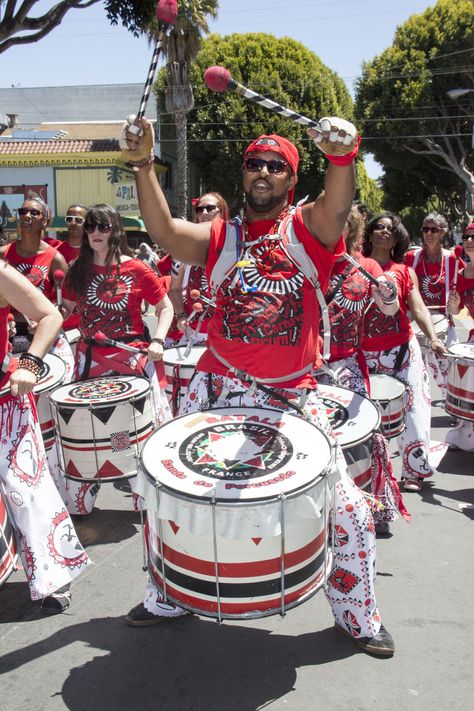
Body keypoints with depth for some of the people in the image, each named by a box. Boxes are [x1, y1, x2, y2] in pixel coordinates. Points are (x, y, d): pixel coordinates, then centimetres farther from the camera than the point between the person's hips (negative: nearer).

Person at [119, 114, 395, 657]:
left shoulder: (308, 228, 1)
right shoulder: (220, 239, 6)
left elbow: (336, 207, -22)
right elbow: (163, 231, -11)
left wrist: (342, 155, -43)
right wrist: (143, 166, -25)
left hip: (293, 398, -1)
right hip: (217, 391, 2)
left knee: (350, 514, 1)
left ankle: (357, 617, 28)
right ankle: (168, 598, 37)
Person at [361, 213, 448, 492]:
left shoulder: (404, 271, 7)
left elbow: (418, 308, -3)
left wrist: (433, 338, -18)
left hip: (402, 350, 0)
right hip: (365, 353, 0)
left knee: (413, 411, 0)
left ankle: (415, 472, 13)